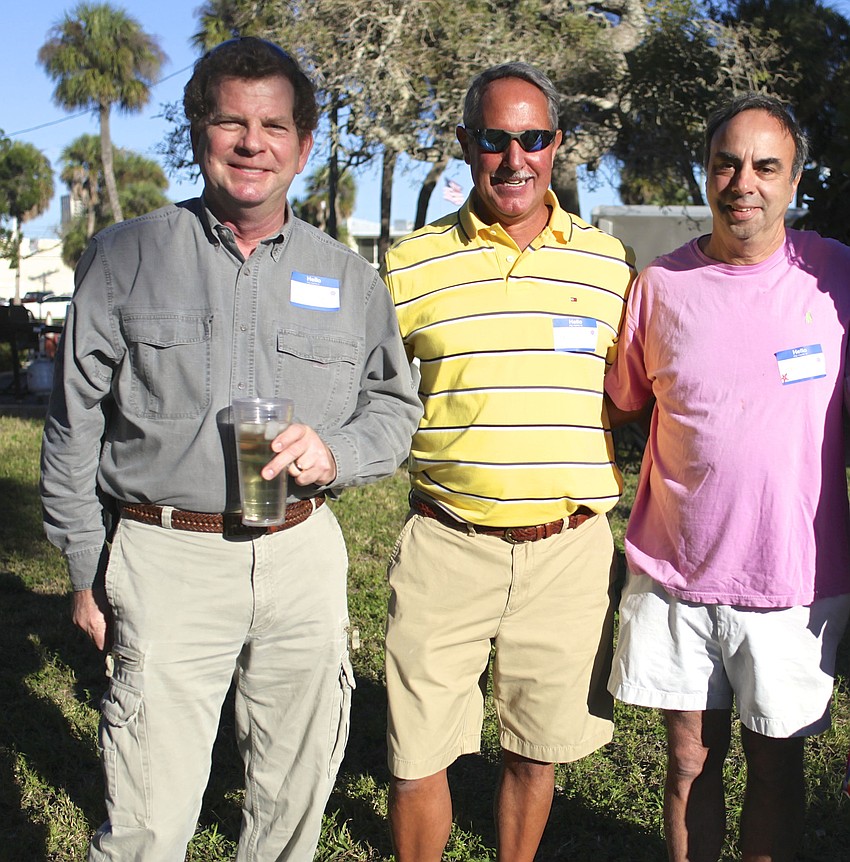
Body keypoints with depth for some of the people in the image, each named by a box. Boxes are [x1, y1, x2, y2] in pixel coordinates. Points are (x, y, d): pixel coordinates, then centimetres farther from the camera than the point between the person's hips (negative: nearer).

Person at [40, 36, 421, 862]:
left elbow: (395, 404, 14)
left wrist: (336, 453, -8)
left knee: (295, 794, 14)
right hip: (166, 557, -2)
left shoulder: (348, 276, 9)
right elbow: (75, 425, 5)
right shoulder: (127, 255, 3)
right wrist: (86, 570, 4)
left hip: (304, 555, 3)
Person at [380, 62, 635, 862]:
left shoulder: (608, 261, 7)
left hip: (569, 548, 2)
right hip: (445, 546, -1)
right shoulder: (410, 265, 2)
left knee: (536, 751, 15)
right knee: (417, 756, 5)